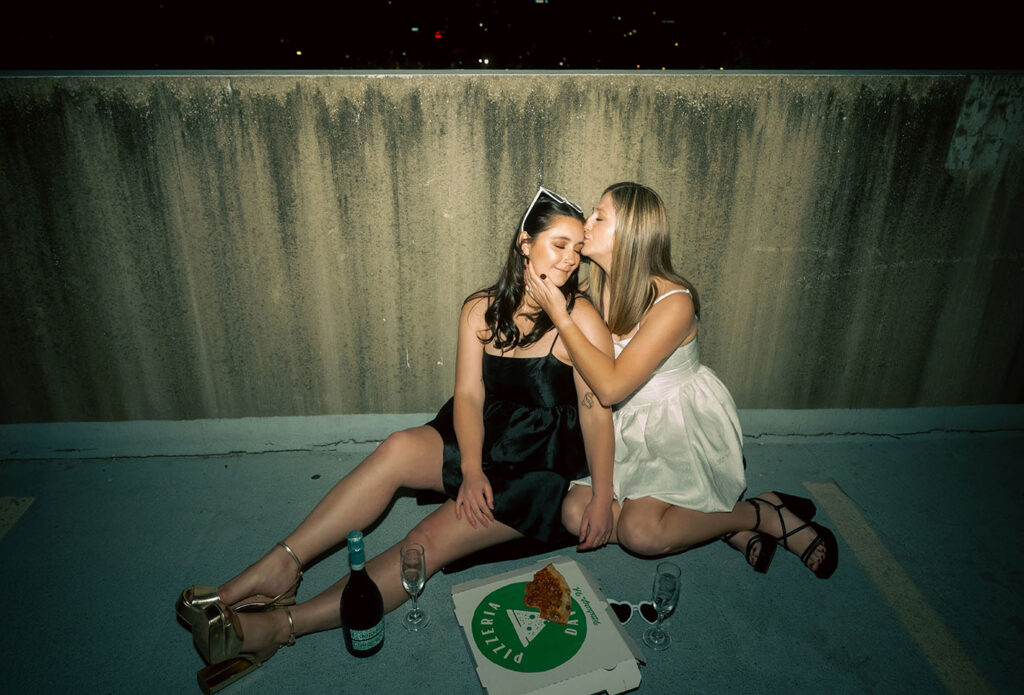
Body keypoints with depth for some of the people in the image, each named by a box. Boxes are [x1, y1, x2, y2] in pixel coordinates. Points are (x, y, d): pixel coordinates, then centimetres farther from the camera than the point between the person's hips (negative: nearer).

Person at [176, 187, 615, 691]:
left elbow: (597, 411, -12)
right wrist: (472, 470, -20)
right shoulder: (481, 310, 0)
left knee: (432, 538, -22)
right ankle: (279, 566, -22)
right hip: (483, 443, 4)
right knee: (398, 449, -24)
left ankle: (280, 624, -23)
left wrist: (602, 499, -15)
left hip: (541, 469, -4)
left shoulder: (580, 318, -12)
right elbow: (468, 396, -6)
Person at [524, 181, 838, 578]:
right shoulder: (598, 290, -3)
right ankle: (727, 527, -4)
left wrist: (559, 315, -26)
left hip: (686, 429, -7)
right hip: (631, 428, 7)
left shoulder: (673, 302, -24)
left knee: (640, 532, -24)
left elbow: (611, 386, -29)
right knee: (576, 512, -13)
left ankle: (768, 513, 1)